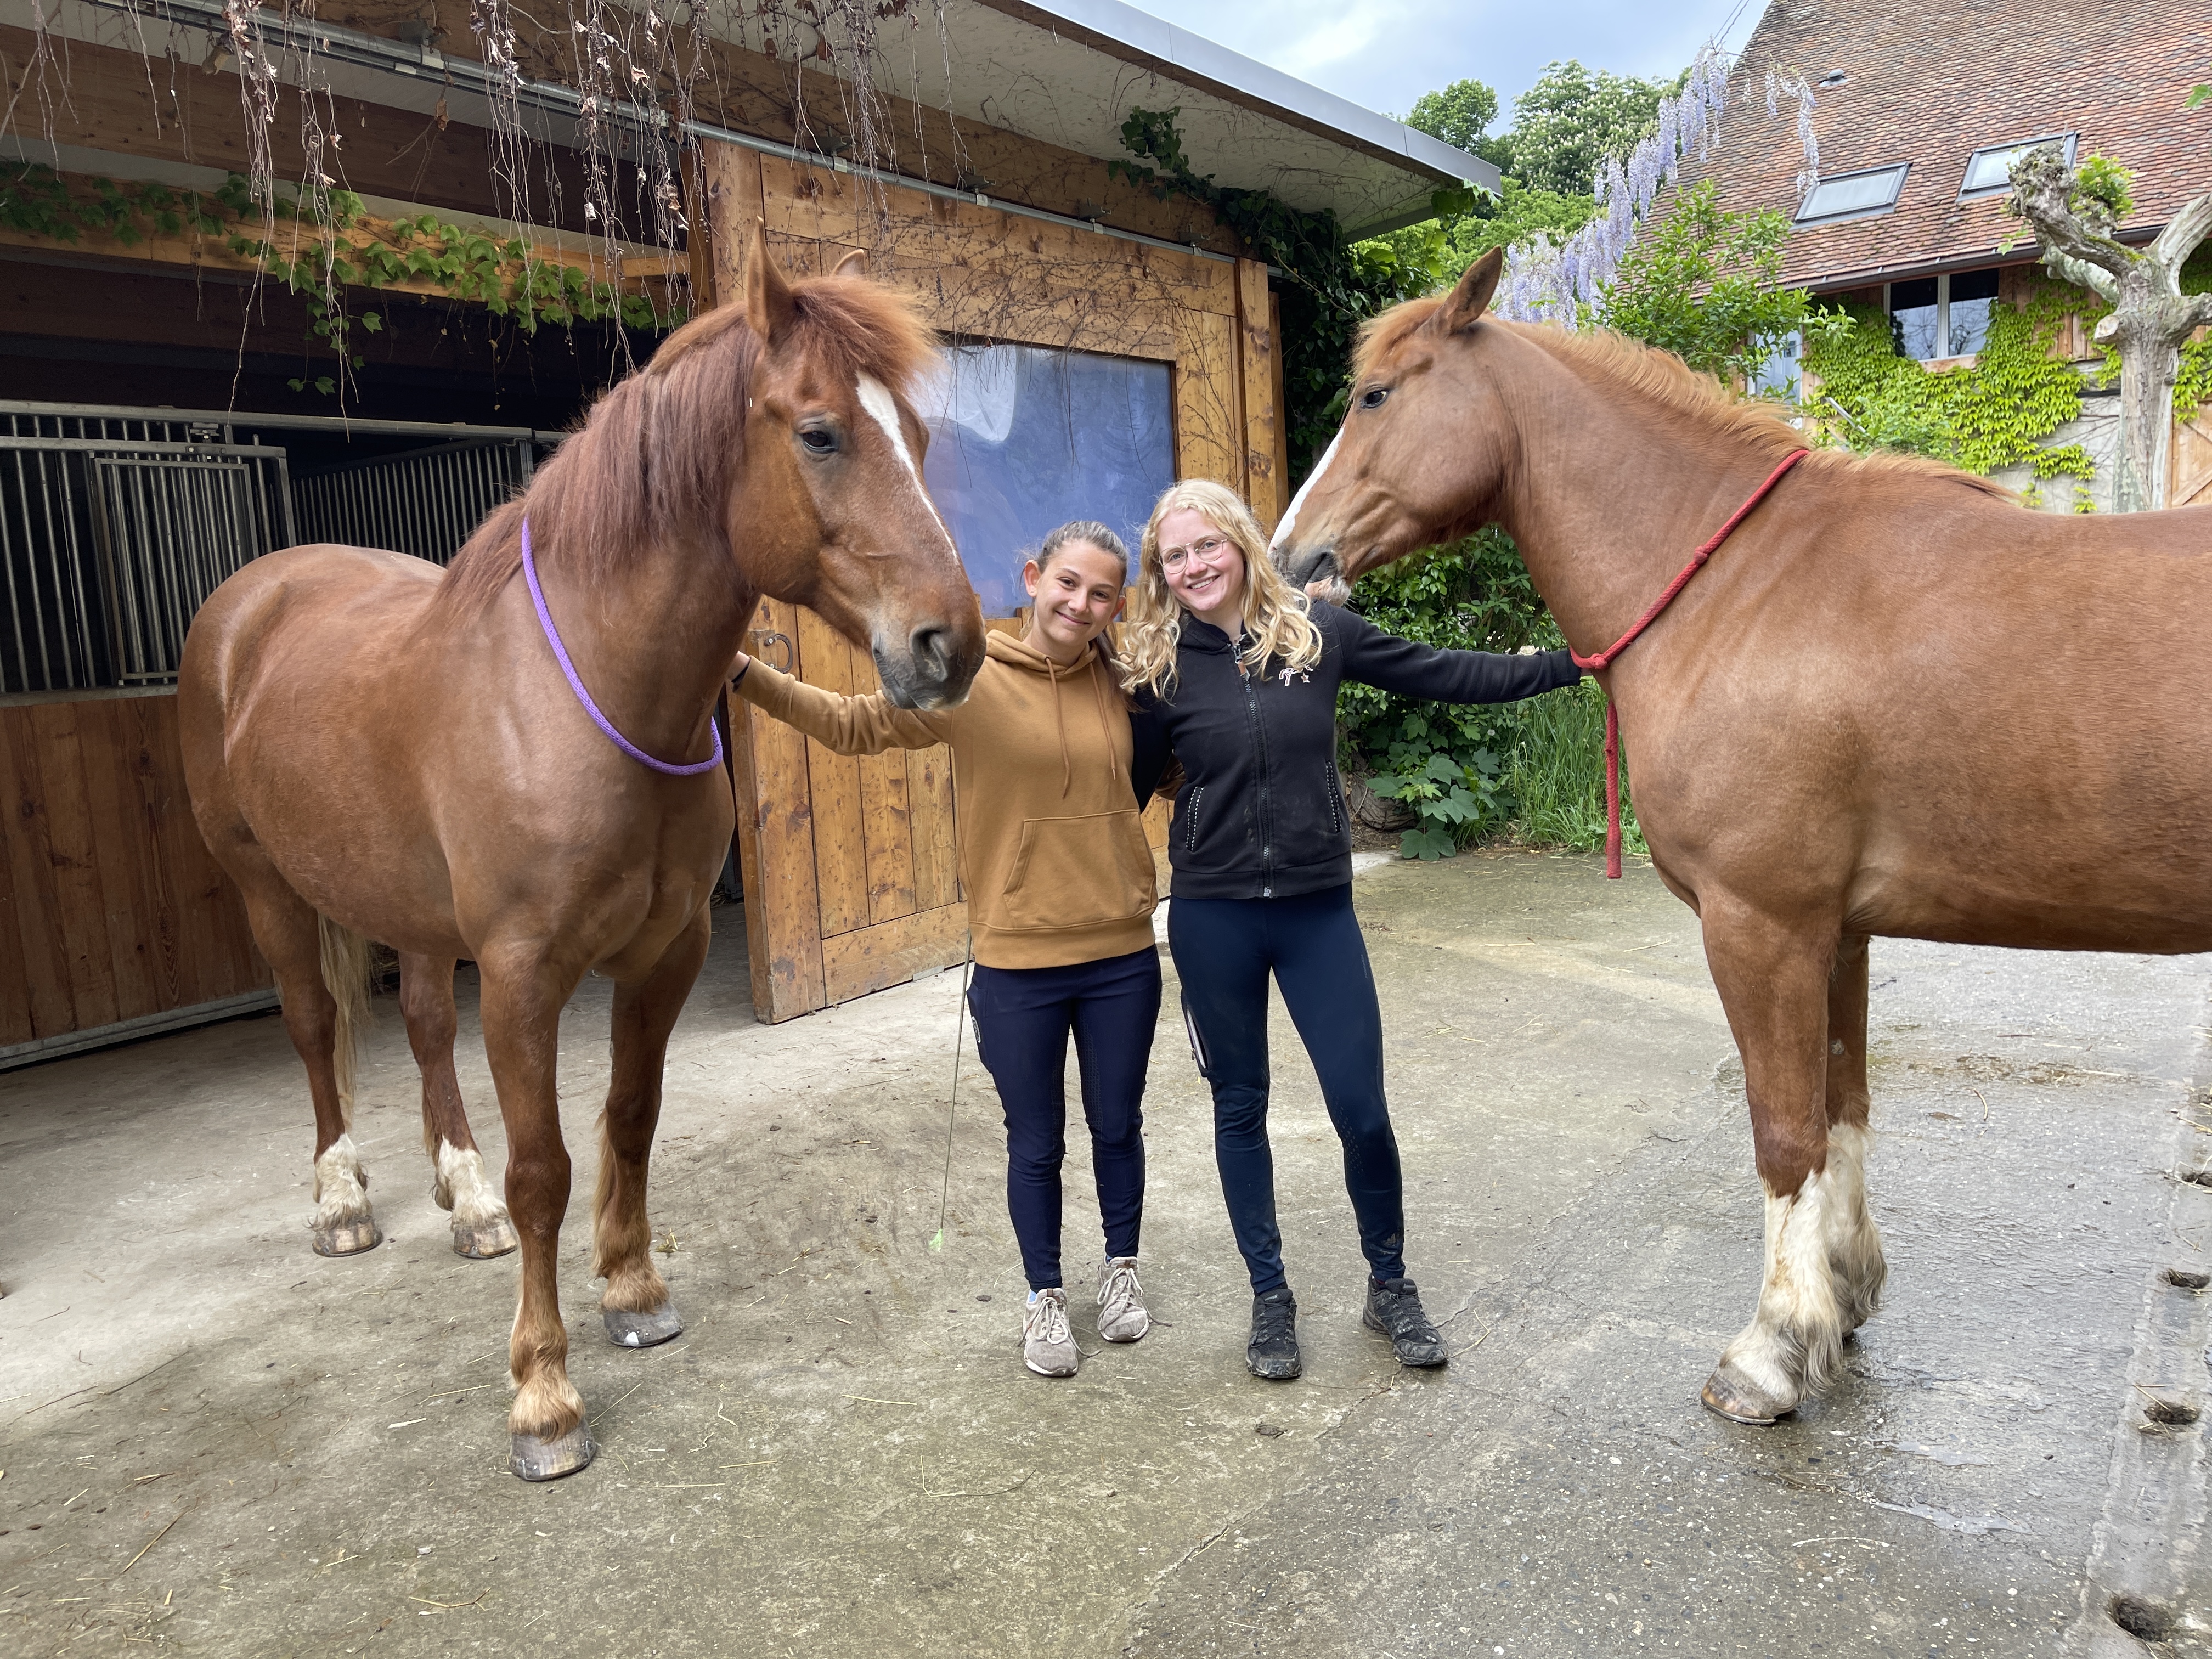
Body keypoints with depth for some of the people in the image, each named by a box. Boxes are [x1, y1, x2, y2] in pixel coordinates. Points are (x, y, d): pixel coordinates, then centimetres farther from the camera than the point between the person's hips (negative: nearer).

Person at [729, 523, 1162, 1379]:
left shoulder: (1124, 682, 1)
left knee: (1117, 1125, 19)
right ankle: (1045, 1294, 35)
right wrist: (743, 672, -9)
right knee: (1036, 1144, 12)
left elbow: (1176, 764, 18)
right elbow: (851, 723, -2)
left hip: (1122, 956, 3)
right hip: (1017, 963, -2)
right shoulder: (969, 682, -8)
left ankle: (1120, 1267, 44)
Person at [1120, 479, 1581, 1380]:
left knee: (1362, 1110, 2)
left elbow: (1442, 674, 4)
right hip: (1213, 918, 0)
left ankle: (1389, 1285, 27)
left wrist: (1567, 664, 4)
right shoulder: (1158, 667, -3)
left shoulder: (1319, 631, -1)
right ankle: (1270, 1296, 29)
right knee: (1240, 1108, 11)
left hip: (1317, 909, 0)